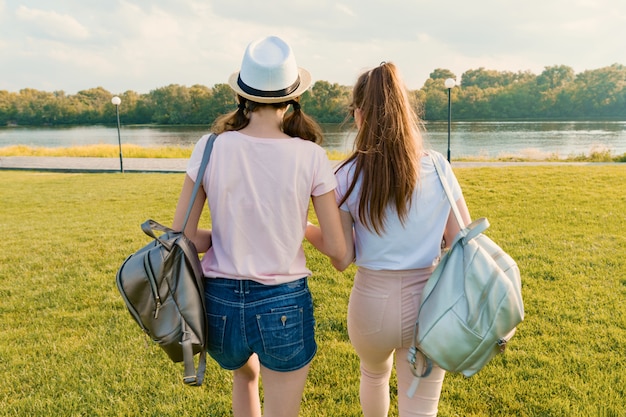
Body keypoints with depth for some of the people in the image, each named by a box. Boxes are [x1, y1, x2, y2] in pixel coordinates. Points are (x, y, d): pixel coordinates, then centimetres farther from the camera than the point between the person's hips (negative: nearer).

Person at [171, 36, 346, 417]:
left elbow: (182, 237, -4)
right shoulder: (310, 156, -11)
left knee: (245, 375, 36)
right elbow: (339, 249, -8)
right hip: (283, 305, -2)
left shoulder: (211, 148, -8)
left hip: (220, 301, 3)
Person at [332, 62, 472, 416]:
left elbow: (342, 260, -7)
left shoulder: (349, 176, -11)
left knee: (373, 374, 33)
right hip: (427, 303, 0)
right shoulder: (438, 167, -7)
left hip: (372, 301, 0)